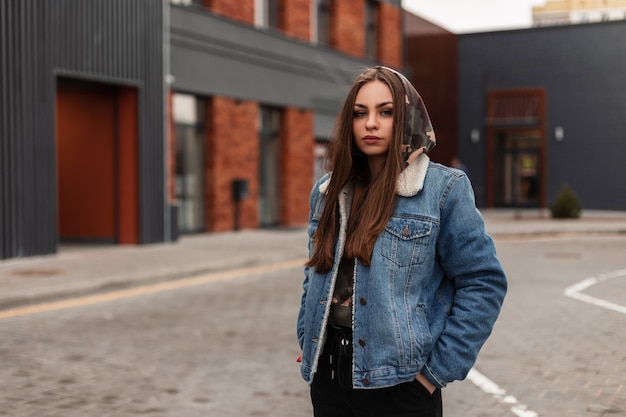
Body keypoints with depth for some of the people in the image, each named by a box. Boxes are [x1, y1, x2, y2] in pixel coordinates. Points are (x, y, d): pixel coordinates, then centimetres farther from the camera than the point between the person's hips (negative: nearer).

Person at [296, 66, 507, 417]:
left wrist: (439, 369, -11)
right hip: (328, 373, 5)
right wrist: (308, 345, 7)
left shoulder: (443, 188, -8)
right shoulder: (328, 191, 7)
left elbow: (483, 283, -9)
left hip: (399, 379, -4)